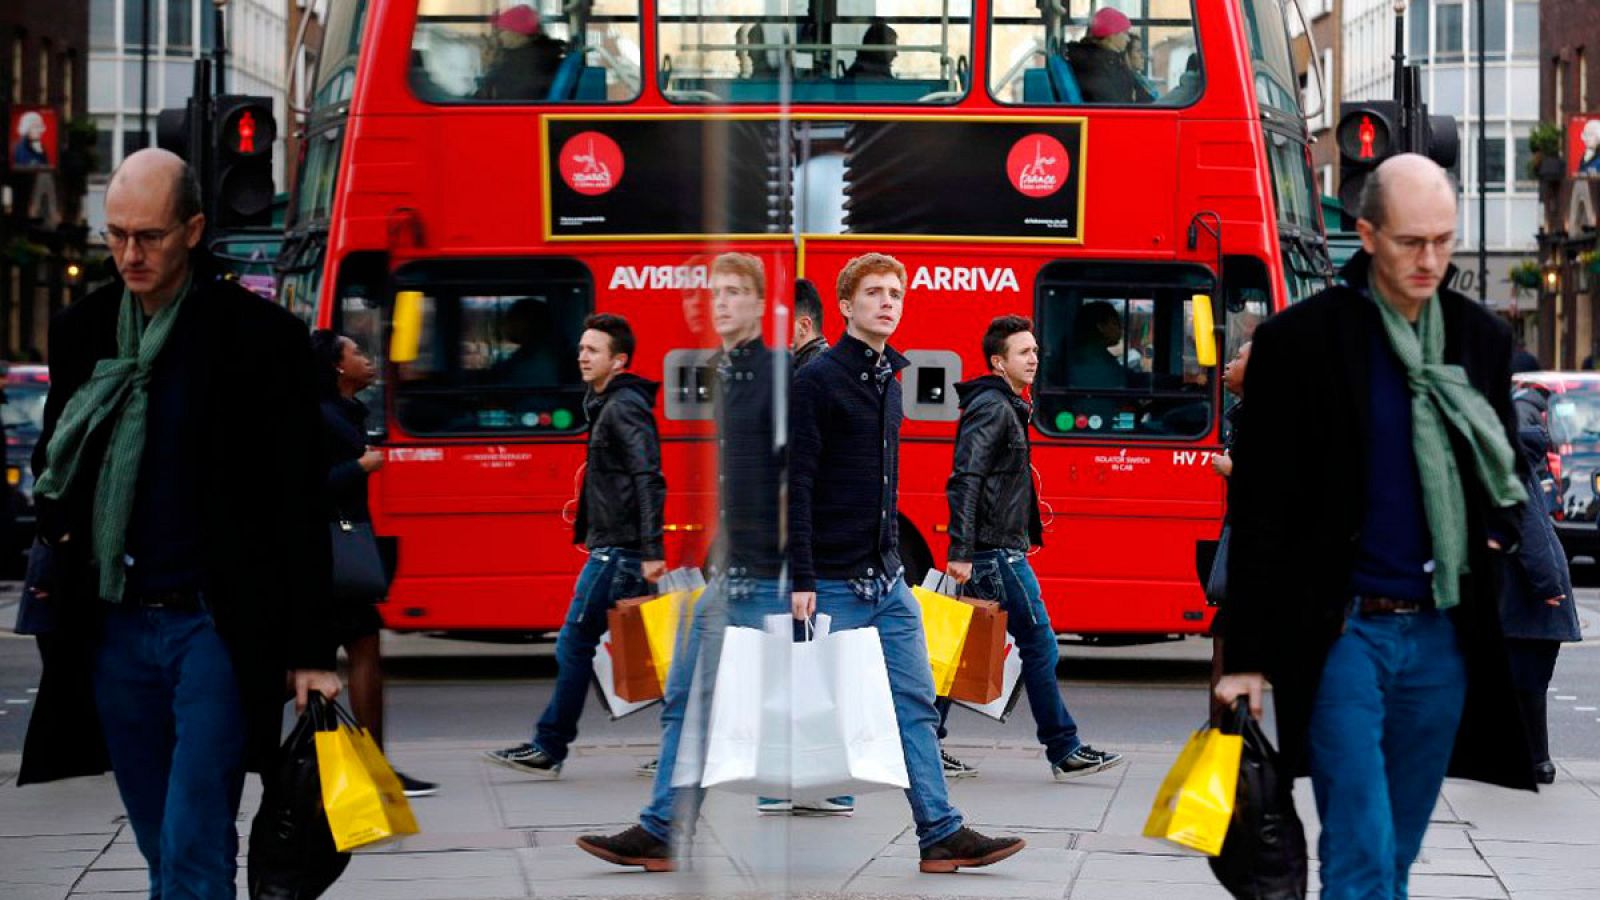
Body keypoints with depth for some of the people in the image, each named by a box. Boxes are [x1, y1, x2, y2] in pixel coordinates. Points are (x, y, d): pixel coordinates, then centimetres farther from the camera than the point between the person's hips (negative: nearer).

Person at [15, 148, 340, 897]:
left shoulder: (259, 337, -6)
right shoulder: (82, 330, 8)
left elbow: (298, 511, -6)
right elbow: (53, 465, 23)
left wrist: (309, 652, -8)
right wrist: (56, 547, 3)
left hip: (213, 627, -5)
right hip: (112, 627, 5)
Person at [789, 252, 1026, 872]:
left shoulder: (889, 382, 14)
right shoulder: (818, 380, -10)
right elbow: (796, 485, -15)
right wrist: (800, 580, -20)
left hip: (888, 581, 7)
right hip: (834, 584, -7)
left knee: (915, 704, 3)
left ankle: (941, 834, 3)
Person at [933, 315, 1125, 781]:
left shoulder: (1004, 407, 20)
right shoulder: (992, 408, -13)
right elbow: (965, 480, -21)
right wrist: (960, 551, -26)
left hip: (997, 549, 10)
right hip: (998, 551, -10)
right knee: (1040, 646, -4)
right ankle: (1063, 750, 2)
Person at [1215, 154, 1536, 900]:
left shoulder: (1483, 340, 9)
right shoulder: (1299, 341, -5)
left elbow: (1503, 476, 24)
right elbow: (1259, 511, -5)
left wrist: (1498, 530, 3)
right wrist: (1246, 656, -6)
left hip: (1442, 636, 5)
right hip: (1344, 633, -4)